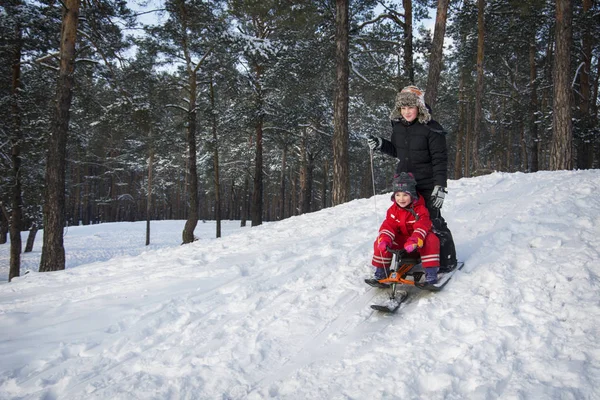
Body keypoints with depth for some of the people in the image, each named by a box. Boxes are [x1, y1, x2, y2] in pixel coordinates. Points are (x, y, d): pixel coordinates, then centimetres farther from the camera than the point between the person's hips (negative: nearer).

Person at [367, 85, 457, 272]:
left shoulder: (432, 129, -16)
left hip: (427, 186, -6)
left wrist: (440, 187, -20)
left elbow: (440, 160, -15)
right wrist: (380, 144, 0)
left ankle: (447, 260, 15)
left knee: (433, 222, -2)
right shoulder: (398, 126, 2)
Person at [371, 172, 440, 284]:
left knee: (431, 240, -35)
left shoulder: (420, 209, -17)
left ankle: (431, 272, -29)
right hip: (400, 240, 3)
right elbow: (388, 226, -12)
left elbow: (421, 227, -31)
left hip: (418, 240, -3)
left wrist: (414, 241, -50)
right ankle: (381, 271, -3)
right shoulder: (393, 210, -4)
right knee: (380, 242, -19)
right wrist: (384, 240, -34)